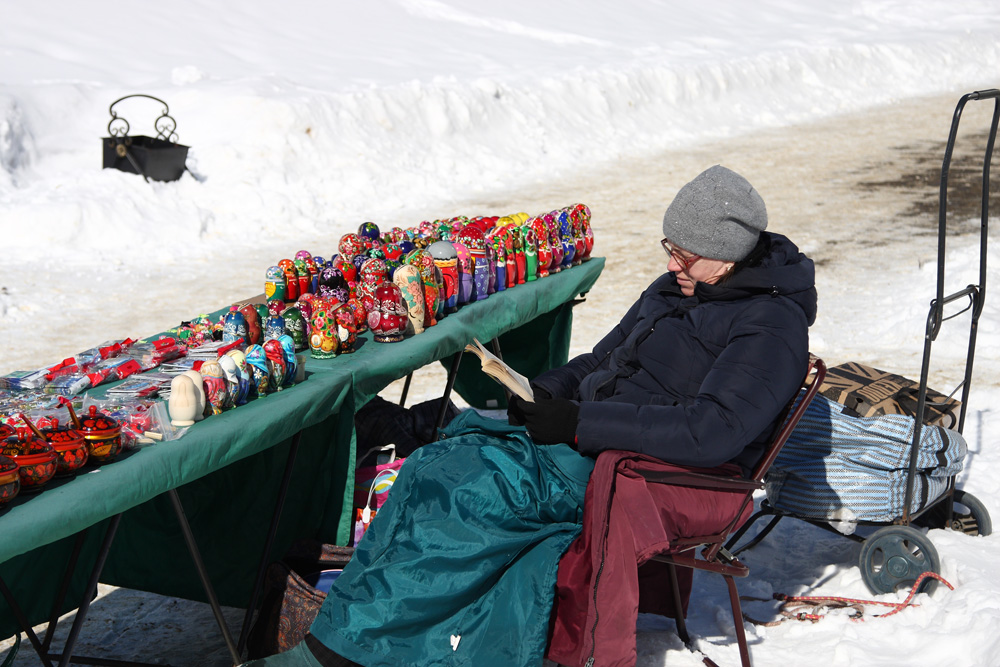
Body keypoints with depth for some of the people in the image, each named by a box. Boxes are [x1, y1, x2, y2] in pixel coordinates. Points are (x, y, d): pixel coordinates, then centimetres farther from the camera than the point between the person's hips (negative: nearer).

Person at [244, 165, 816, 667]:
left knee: (460, 485, -23)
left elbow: (713, 431, -25)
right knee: (446, 465, -15)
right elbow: (604, 359, 25)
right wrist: (548, 392, 2)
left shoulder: (770, 327, -13)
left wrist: (580, 422, -24)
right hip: (592, 443, 9)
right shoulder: (679, 288, 15)